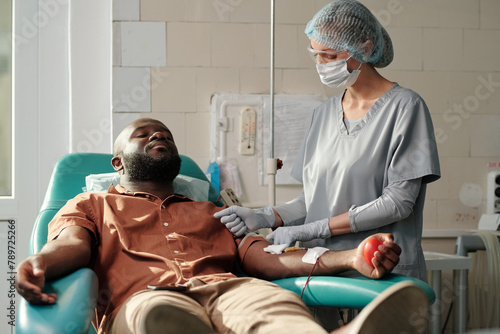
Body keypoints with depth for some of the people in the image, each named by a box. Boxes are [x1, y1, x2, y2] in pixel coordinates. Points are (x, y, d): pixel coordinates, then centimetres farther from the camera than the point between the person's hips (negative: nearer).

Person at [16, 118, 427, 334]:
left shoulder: (213, 213, 40)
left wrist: (352, 258, 0)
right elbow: (71, 243, 9)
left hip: (224, 288, 3)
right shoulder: (91, 206, 33)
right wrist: (40, 264, -21)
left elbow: (266, 257, 21)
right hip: (142, 298, -2)